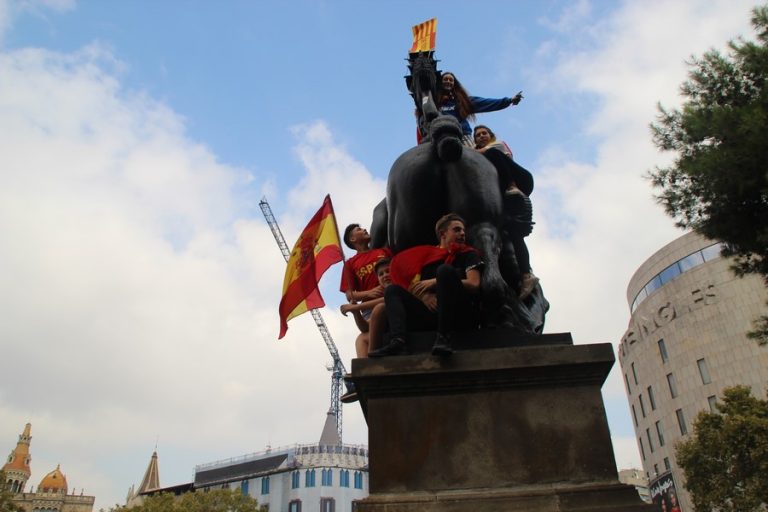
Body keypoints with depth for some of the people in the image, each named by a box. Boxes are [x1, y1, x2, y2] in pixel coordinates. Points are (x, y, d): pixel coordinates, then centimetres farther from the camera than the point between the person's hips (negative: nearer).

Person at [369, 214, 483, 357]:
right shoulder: (429, 256, 22)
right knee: (392, 290, -3)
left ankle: (443, 338, -37)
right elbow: (414, 286, 15)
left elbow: (474, 284, -4)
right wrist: (424, 296, -7)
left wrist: (435, 282, -5)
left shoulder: (468, 254, 12)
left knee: (445, 270, -25)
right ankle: (398, 341, -32)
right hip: (434, 312, 4)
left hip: (464, 315, -4)